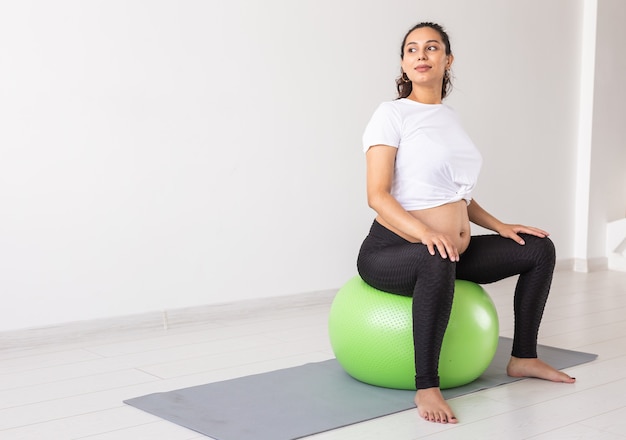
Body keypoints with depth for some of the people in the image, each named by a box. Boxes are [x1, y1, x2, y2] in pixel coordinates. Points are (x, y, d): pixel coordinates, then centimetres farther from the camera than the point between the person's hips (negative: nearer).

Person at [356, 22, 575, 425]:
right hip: (392, 250, -8)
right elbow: (378, 196, -19)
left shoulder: (450, 117, 14)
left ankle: (523, 358, 19)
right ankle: (427, 387, -32)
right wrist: (426, 233, -34)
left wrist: (501, 227, 10)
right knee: (438, 261, -42)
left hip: (453, 249, 8)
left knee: (539, 248, 10)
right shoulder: (392, 114, -9)